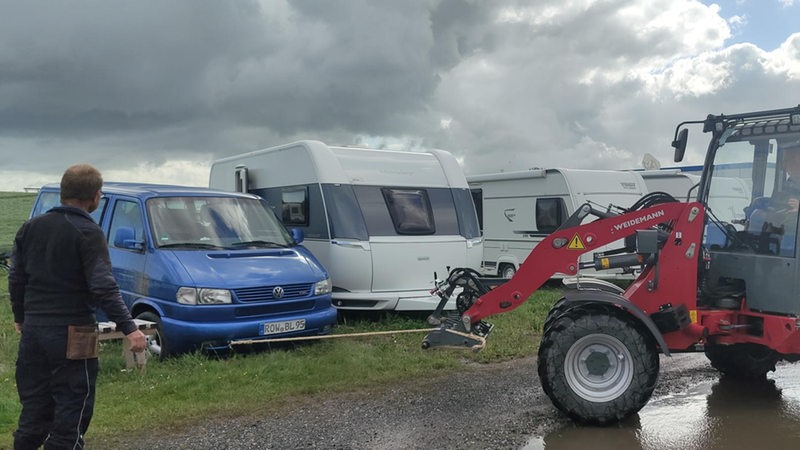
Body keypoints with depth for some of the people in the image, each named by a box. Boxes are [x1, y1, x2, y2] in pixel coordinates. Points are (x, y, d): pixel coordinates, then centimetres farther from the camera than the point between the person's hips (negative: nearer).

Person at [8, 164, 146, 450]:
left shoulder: (30, 228, 8)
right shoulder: (88, 233, -12)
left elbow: (16, 279, 14)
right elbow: (103, 287, -20)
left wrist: (20, 318, 27)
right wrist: (128, 328, -19)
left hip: (32, 332, 7)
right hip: (71, 336, -7)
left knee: (33, 413, 17)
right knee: (71, 415, 2)